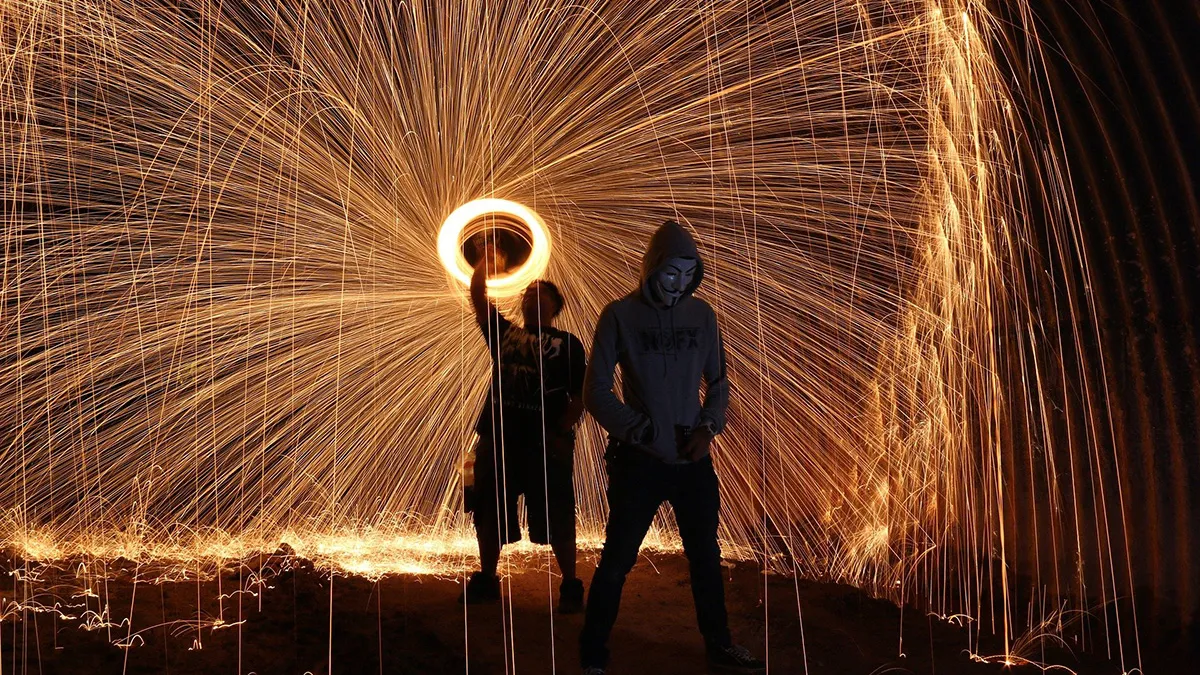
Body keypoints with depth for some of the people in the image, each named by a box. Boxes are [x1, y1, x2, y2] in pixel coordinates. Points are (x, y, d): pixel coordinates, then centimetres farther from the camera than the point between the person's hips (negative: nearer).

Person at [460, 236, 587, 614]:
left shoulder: (568, 344, 3)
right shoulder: (503, 333, 13)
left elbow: (581, 396, -3)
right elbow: (477, 298, 2)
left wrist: (562, 433, -13)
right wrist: (486, 263, -6)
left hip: (546, 445, -4)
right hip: (497, 440, 4)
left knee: (556, 520, 1)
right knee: (490, 516, 12)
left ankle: (570, 587, 15)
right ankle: (486, 581, 28)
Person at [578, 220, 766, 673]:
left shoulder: (702, 315, 4)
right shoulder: (620, 315, -7)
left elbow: (718, 382, 12)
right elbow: (596, 392, -6)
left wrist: (708, 426, -5)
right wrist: (643, 432, -12)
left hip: (693, 460, 4)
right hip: (639, 461, -4)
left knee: (705, 556, 16)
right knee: (616, 561, 3)